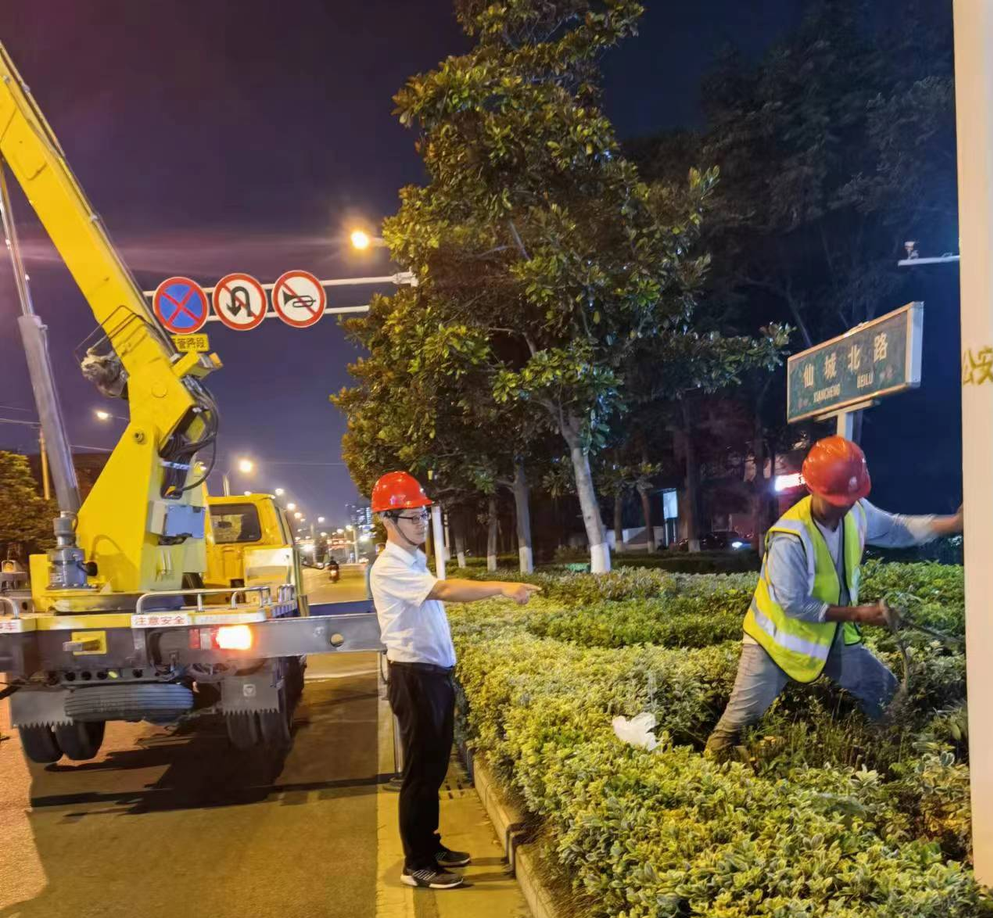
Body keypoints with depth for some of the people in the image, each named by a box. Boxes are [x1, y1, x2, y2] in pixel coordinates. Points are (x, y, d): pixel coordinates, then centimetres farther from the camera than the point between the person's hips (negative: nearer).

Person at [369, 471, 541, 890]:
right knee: (421, 771, 0)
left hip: (435, 675, 9)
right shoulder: (389, 568, -19)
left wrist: (444, 675, 17)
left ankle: (431, 846, 31)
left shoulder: (414, 562, 12)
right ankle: (417, 865, 12)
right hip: (414, 678, -9)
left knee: (435, 767, 17)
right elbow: (445, 590, -33)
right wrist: (501, 587, -42)